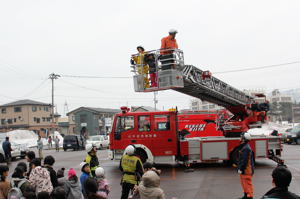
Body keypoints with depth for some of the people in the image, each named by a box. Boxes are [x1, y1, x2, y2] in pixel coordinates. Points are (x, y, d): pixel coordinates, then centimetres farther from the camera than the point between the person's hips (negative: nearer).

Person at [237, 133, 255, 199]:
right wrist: (239, 168, 21)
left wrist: (241, 169, -20)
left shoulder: (246, 148, -22)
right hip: (244, 169, 11)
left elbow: (244, 160, -24)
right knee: (244, 183, 20)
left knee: (247, 183, -3)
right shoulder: (243, 147, 12)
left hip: (246, 170, -11)